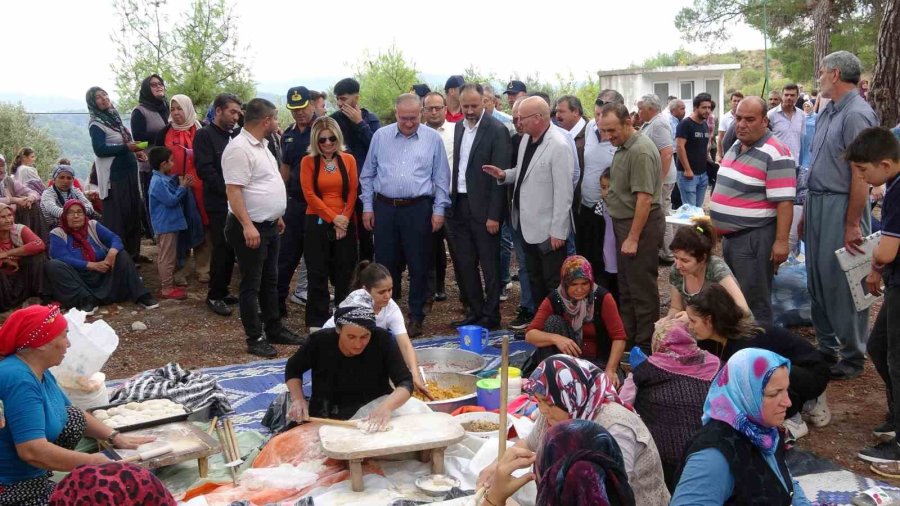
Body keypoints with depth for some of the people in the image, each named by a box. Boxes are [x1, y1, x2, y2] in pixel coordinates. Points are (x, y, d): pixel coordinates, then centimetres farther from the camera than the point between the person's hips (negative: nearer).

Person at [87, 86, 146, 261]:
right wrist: (126, 147, -22)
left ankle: (132, 252, 21)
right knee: (117, 216, -6)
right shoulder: (96, 124, -9)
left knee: (133, 213, 11)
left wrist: (135, 151, 5)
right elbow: (99, 149, -20)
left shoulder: (114, 117, 14)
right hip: (114, 175, -8)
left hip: (128, 172, 8)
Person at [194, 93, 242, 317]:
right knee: (221, 248, -3)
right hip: (219, 203, -6)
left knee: (231, 248, 8)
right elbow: (205, 169, -14)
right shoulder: (204, 135, -5)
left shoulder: (236, 135, 14)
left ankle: (223, 290, 20)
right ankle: (214, 296, 7)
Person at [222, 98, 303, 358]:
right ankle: (255, 339, 7)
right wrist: (248, 225, -28)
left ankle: (274, 330, 27)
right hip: (250, 228, -10)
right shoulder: (239, 149, -18)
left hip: (269, 225, 10)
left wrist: (276, 217, 20)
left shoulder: (261, 145, 13)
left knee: (270, 281, 17)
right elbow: (233, 191, -24)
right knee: (252, 285, 0)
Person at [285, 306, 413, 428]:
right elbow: (293, 369, 3)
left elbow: (406, 382, -21)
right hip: (327, 419, 1)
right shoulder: (320, 341, -16)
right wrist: (298, 399, -15)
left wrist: (386, 406, -42)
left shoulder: (382, 340, -20)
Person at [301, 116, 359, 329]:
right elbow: (309, 195, -7)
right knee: (318, 273, 3)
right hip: (317, 222, -2)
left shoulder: (348, 159, 3)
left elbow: (352, 192, 2)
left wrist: (345, 218, -9)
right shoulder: (308, 161, -3)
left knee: (345, 271, 8)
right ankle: (317, 320, 11)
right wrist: (333, 217, -12)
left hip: (345, 223, 2)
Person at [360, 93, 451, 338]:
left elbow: (441, 178, 4)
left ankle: (416, 317, 16)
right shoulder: (380, 136, 5)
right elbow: (368, 175, 10)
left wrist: (439, 210, -2)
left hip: (418, 209, -1)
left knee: (419, 266, 4)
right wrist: (367, 207, 5)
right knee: (385, 263, 7)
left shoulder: (433, 139, 2)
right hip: (384, 208, 1)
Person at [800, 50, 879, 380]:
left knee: (843, 283, -2)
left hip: (841, 205, -9)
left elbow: (861, 173, -19)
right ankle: (826, 347, 27)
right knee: (817, 279, 14)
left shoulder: (856, 114, -15)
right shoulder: (826, 114, 13)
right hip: (817, 202, 9)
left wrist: (853, 224, -20)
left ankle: (852, 358, 11)